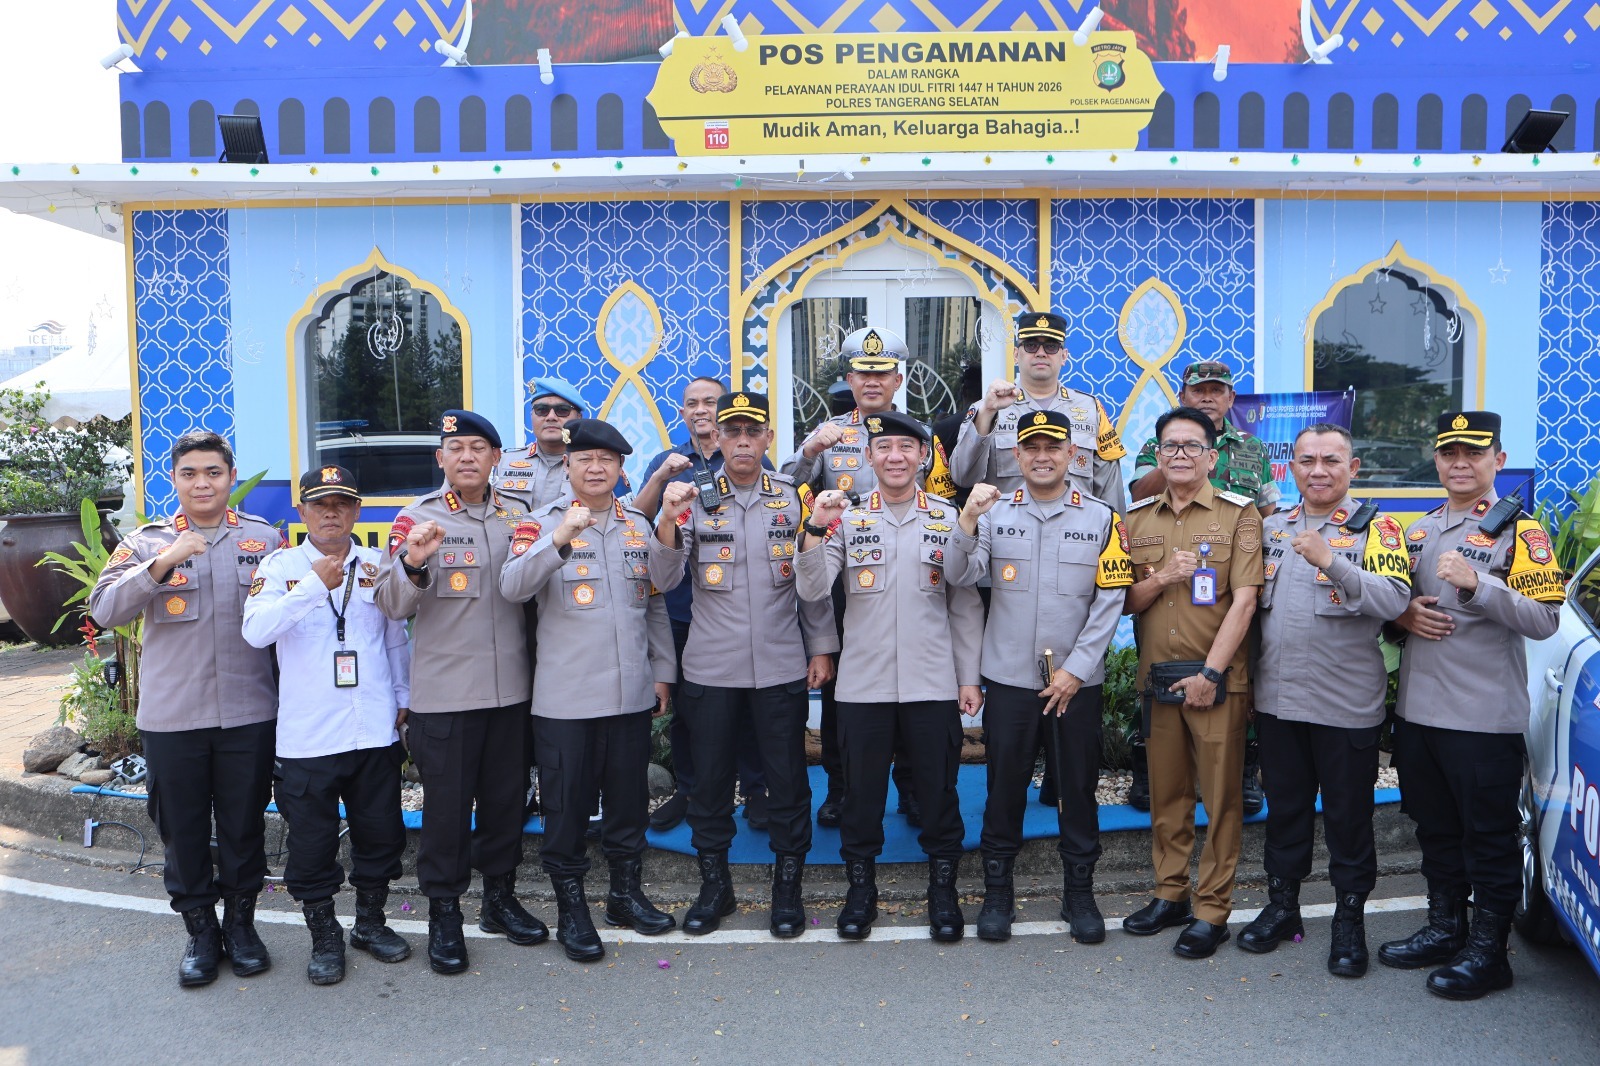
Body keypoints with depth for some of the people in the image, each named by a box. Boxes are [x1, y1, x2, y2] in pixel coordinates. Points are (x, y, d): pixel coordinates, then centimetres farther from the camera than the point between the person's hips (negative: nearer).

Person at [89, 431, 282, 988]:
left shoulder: (265, 538, 5)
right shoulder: (147, 542, 4)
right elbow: (104, 610, -10)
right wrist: (162, 563, -20)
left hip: (248, 711, 0)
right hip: (171, 715, 0)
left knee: (244, 825, 9)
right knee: (182, 829, 9)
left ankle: (240, 922, 28)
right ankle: (200, 931, 27)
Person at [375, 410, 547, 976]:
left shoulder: (518, 516, 8)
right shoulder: (416, 518, -2)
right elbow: (392, 604, -8)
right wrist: (411, 561, -27)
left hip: (510, 687, 4)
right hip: (443, 691, -3)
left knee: (505, 797, 13)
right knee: (447, 803, 4)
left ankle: (500, 897, 29)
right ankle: (444, 913, 19)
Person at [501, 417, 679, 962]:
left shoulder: (639, 525, 10)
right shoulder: (542, 523, -4)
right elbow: (512, 586, -21)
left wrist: (663, 670, 12)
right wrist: (559, 540, -33)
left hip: (633, 693, 4)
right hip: (566, 697, -4)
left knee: (629, 798, 14)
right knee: (567, 805, 5)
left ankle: (626, 893, 31)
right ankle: (571, 909, 21)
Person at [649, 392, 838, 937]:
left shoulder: (794, 497, 2)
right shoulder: (695, 498, -1)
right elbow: (664, 579, -8)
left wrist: (821, 647, 4)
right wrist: (668, 519, -23)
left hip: (782, 667, 0)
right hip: (710, 667, 0)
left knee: (788, 778, 7)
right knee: (711, 778, 10)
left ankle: (788, 885, 24)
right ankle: (714, 885, 26)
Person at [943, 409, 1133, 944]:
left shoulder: (1102, 519, 1)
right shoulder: (995, 514, 2)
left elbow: (1110, 601, -2)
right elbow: (959, 576, -10)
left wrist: (1076, 669, -8)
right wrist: (968, 523, -28)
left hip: (1077, 681, 0)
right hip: (1009, 677, 0)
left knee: (1079, 787, 10)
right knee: (1005, 785, 8)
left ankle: (1080, 893, 26)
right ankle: (997, 892, 23)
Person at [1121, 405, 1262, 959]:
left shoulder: (1239, 514, -2)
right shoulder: (1136, 518, 10)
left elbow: (1243, 601, -8)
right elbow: (1125, 601, 9)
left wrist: (1210, 673, -13)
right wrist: (1160, 578, -12)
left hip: (1216, 677, -3)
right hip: (1156, 677, 4)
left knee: (1220, 796, 1)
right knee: (1166, 792, 11)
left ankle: (1212, 910, 11)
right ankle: (1169, 894, 24)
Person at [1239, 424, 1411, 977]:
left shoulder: (1375, 528, -5)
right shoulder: (1270, 528, 9)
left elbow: (1395, 600, -21)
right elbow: (1251, 601, 19)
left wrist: (1332, 561, -33)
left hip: (1346, 704, -4)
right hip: (1276, 699, 5)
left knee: (1348, 817, 7)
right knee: (1284, 808, 16)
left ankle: (1350, 919, 23)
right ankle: (1281, 906, 31)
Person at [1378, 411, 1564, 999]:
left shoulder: (1519, 530, -6)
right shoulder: (1419, 530, 14)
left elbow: (1545, 619, -15)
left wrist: (1477, 584, -27)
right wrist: (1404, 613, 0)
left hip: (1486, 718, -7)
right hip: (1418, 709, 7)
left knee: (1489, 837, 4)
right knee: (1436, 829, 17)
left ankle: (1487, 950, 15)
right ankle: (1444, 928, 32)